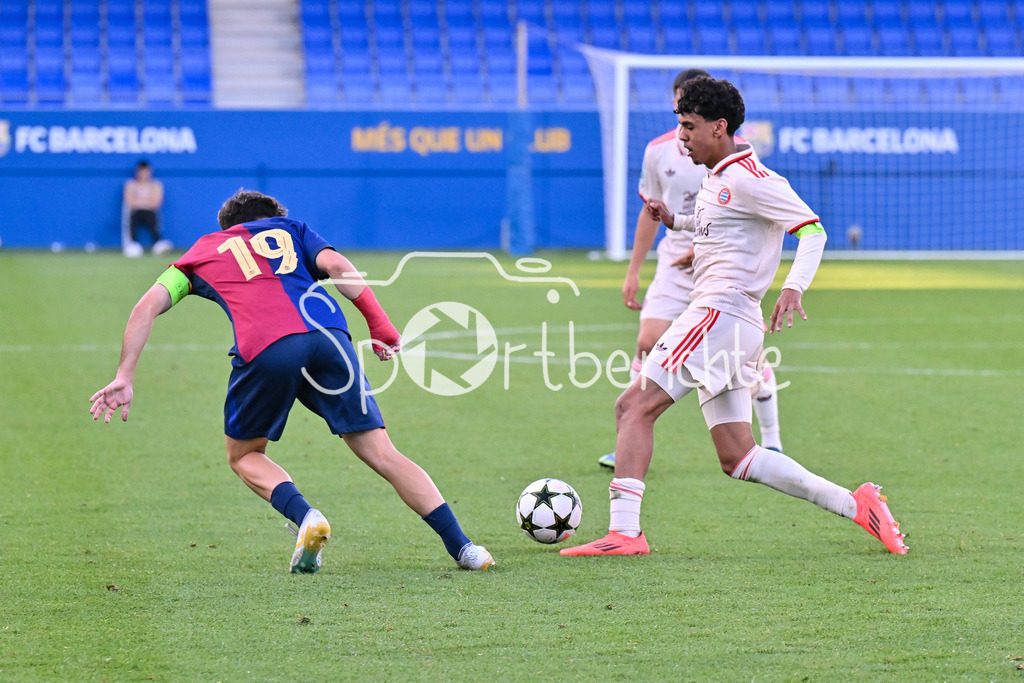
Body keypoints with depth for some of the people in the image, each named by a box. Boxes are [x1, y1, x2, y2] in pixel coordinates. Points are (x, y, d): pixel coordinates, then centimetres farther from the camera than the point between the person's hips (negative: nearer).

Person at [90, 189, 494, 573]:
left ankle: (305, 517, -5)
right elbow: (336, 265, 13)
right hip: (328, 337, 2)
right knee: (382, 454, 9)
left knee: (244, 456, 21)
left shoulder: (203, 251, 31)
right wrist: (380, 325, 8)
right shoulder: (288, 228, 33)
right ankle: (460, 547, 4)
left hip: (265, 349, -2)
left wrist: (124, 377, 16)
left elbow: (148, 307, 18)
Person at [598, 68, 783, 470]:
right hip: (675, 261, 3)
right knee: (647, 343, -11)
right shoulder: (658, 150, 4)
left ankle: (771, 444, 18)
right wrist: (633, 271, 12)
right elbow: (650, 212, 15)